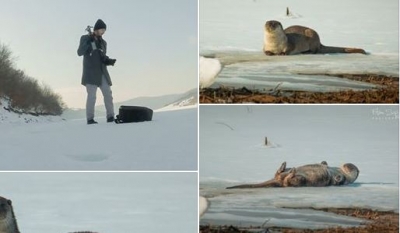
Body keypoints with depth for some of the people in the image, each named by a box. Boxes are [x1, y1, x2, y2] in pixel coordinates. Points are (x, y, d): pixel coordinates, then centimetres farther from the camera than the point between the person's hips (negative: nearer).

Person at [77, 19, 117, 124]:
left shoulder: (103, 42, 17)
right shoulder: (85, 38, 3)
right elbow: (80, 52, -9)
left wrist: (109, 61, -4)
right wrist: (89, 41, -19)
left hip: (102, 72, 5)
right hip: (90, 72, -5)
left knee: (108, 94, -2)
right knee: (91, 96, -9)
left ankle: (110, 116, 3)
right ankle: (90, 118, -3)